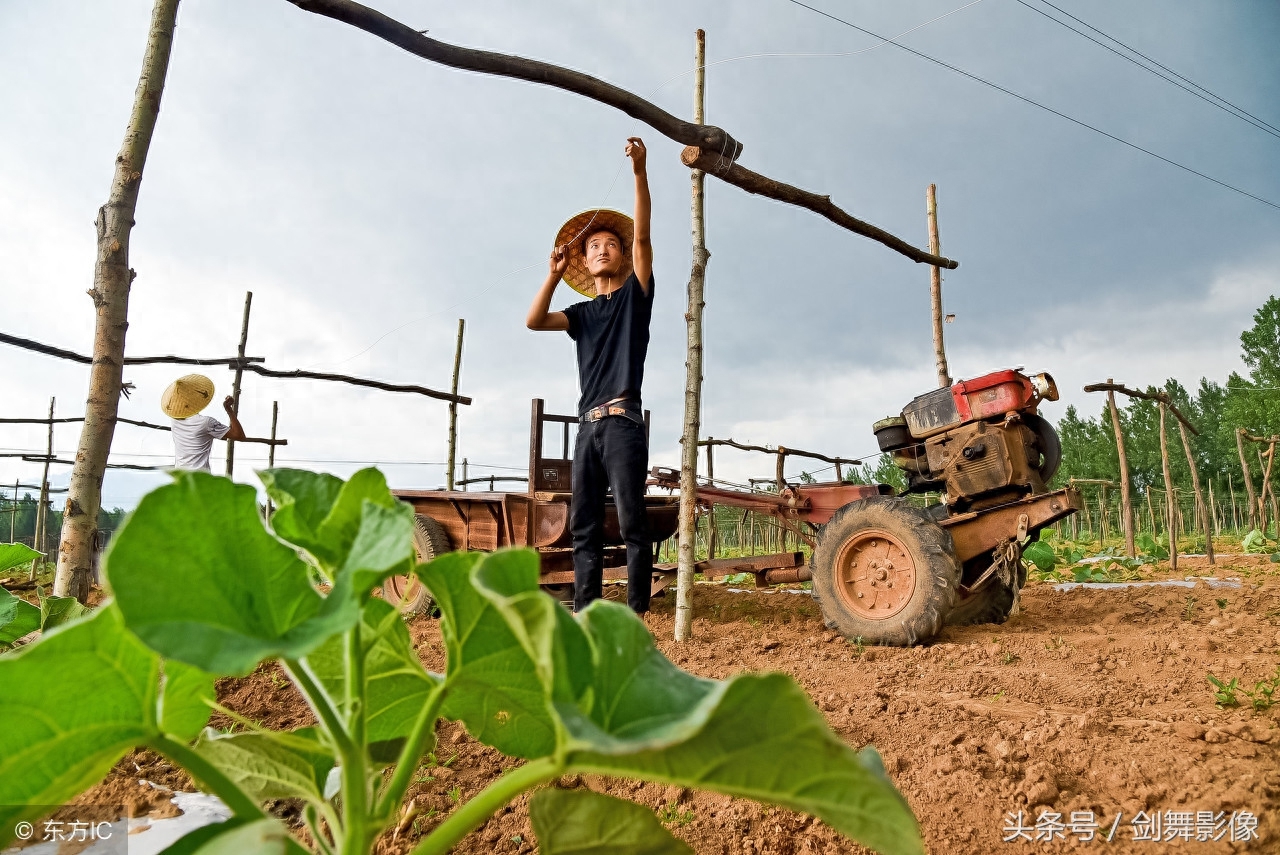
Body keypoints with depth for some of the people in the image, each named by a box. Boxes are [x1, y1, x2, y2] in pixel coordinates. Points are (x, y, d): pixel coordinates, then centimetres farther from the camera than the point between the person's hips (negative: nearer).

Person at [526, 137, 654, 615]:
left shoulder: (635, 295, 10)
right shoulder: (583, 314, 21)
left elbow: (642, 237, -4)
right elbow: (533, 321, 5)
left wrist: (640, 173, -14)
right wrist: (555, 273, -3)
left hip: (623, 422, -5)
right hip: (588, 426, 5)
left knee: (630, 521, -9)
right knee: (583, 525, 1)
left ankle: (636, 614, -7)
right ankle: (584, 613, 4)